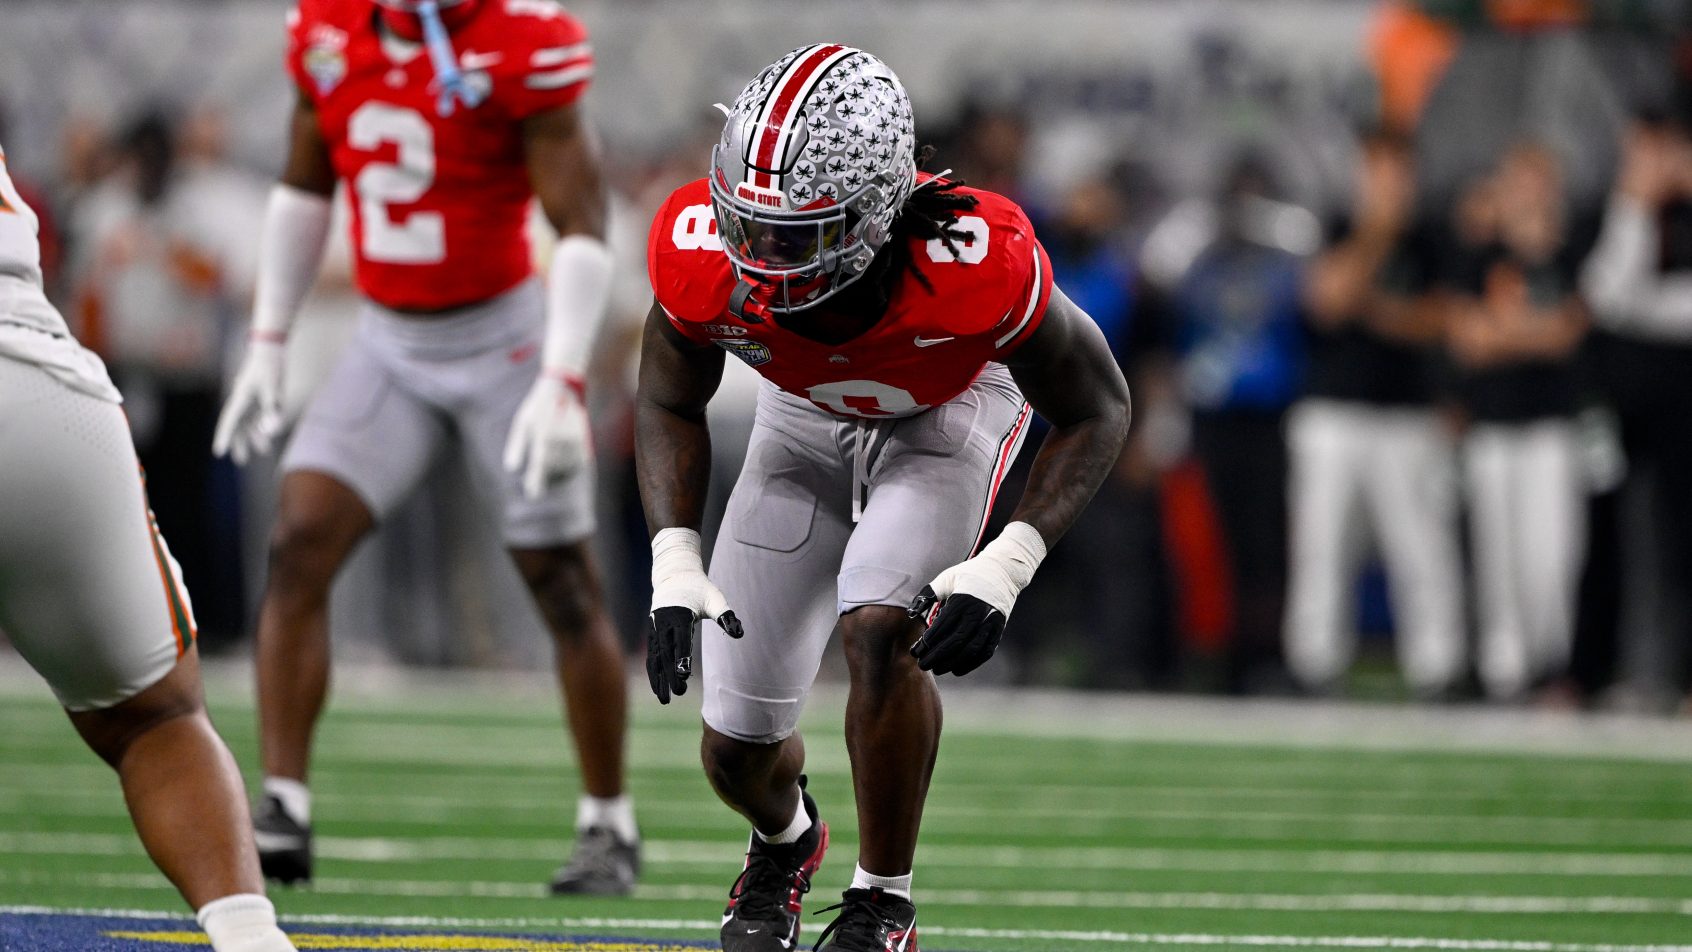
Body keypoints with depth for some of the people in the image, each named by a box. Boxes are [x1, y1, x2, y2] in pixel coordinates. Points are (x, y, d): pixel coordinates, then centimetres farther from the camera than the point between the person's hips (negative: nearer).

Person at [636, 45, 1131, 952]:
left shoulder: (972, 266, -41)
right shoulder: (702, 253, -33)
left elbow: (1095, 410, -24)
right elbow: (670, 404, -11)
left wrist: (1004, 567, -35)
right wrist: (675, 562, -26)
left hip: (949, 408, -3)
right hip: (806, 414, 3)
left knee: (878, 627, -30)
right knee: (738, 748, 1)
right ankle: (784, 838, 40)